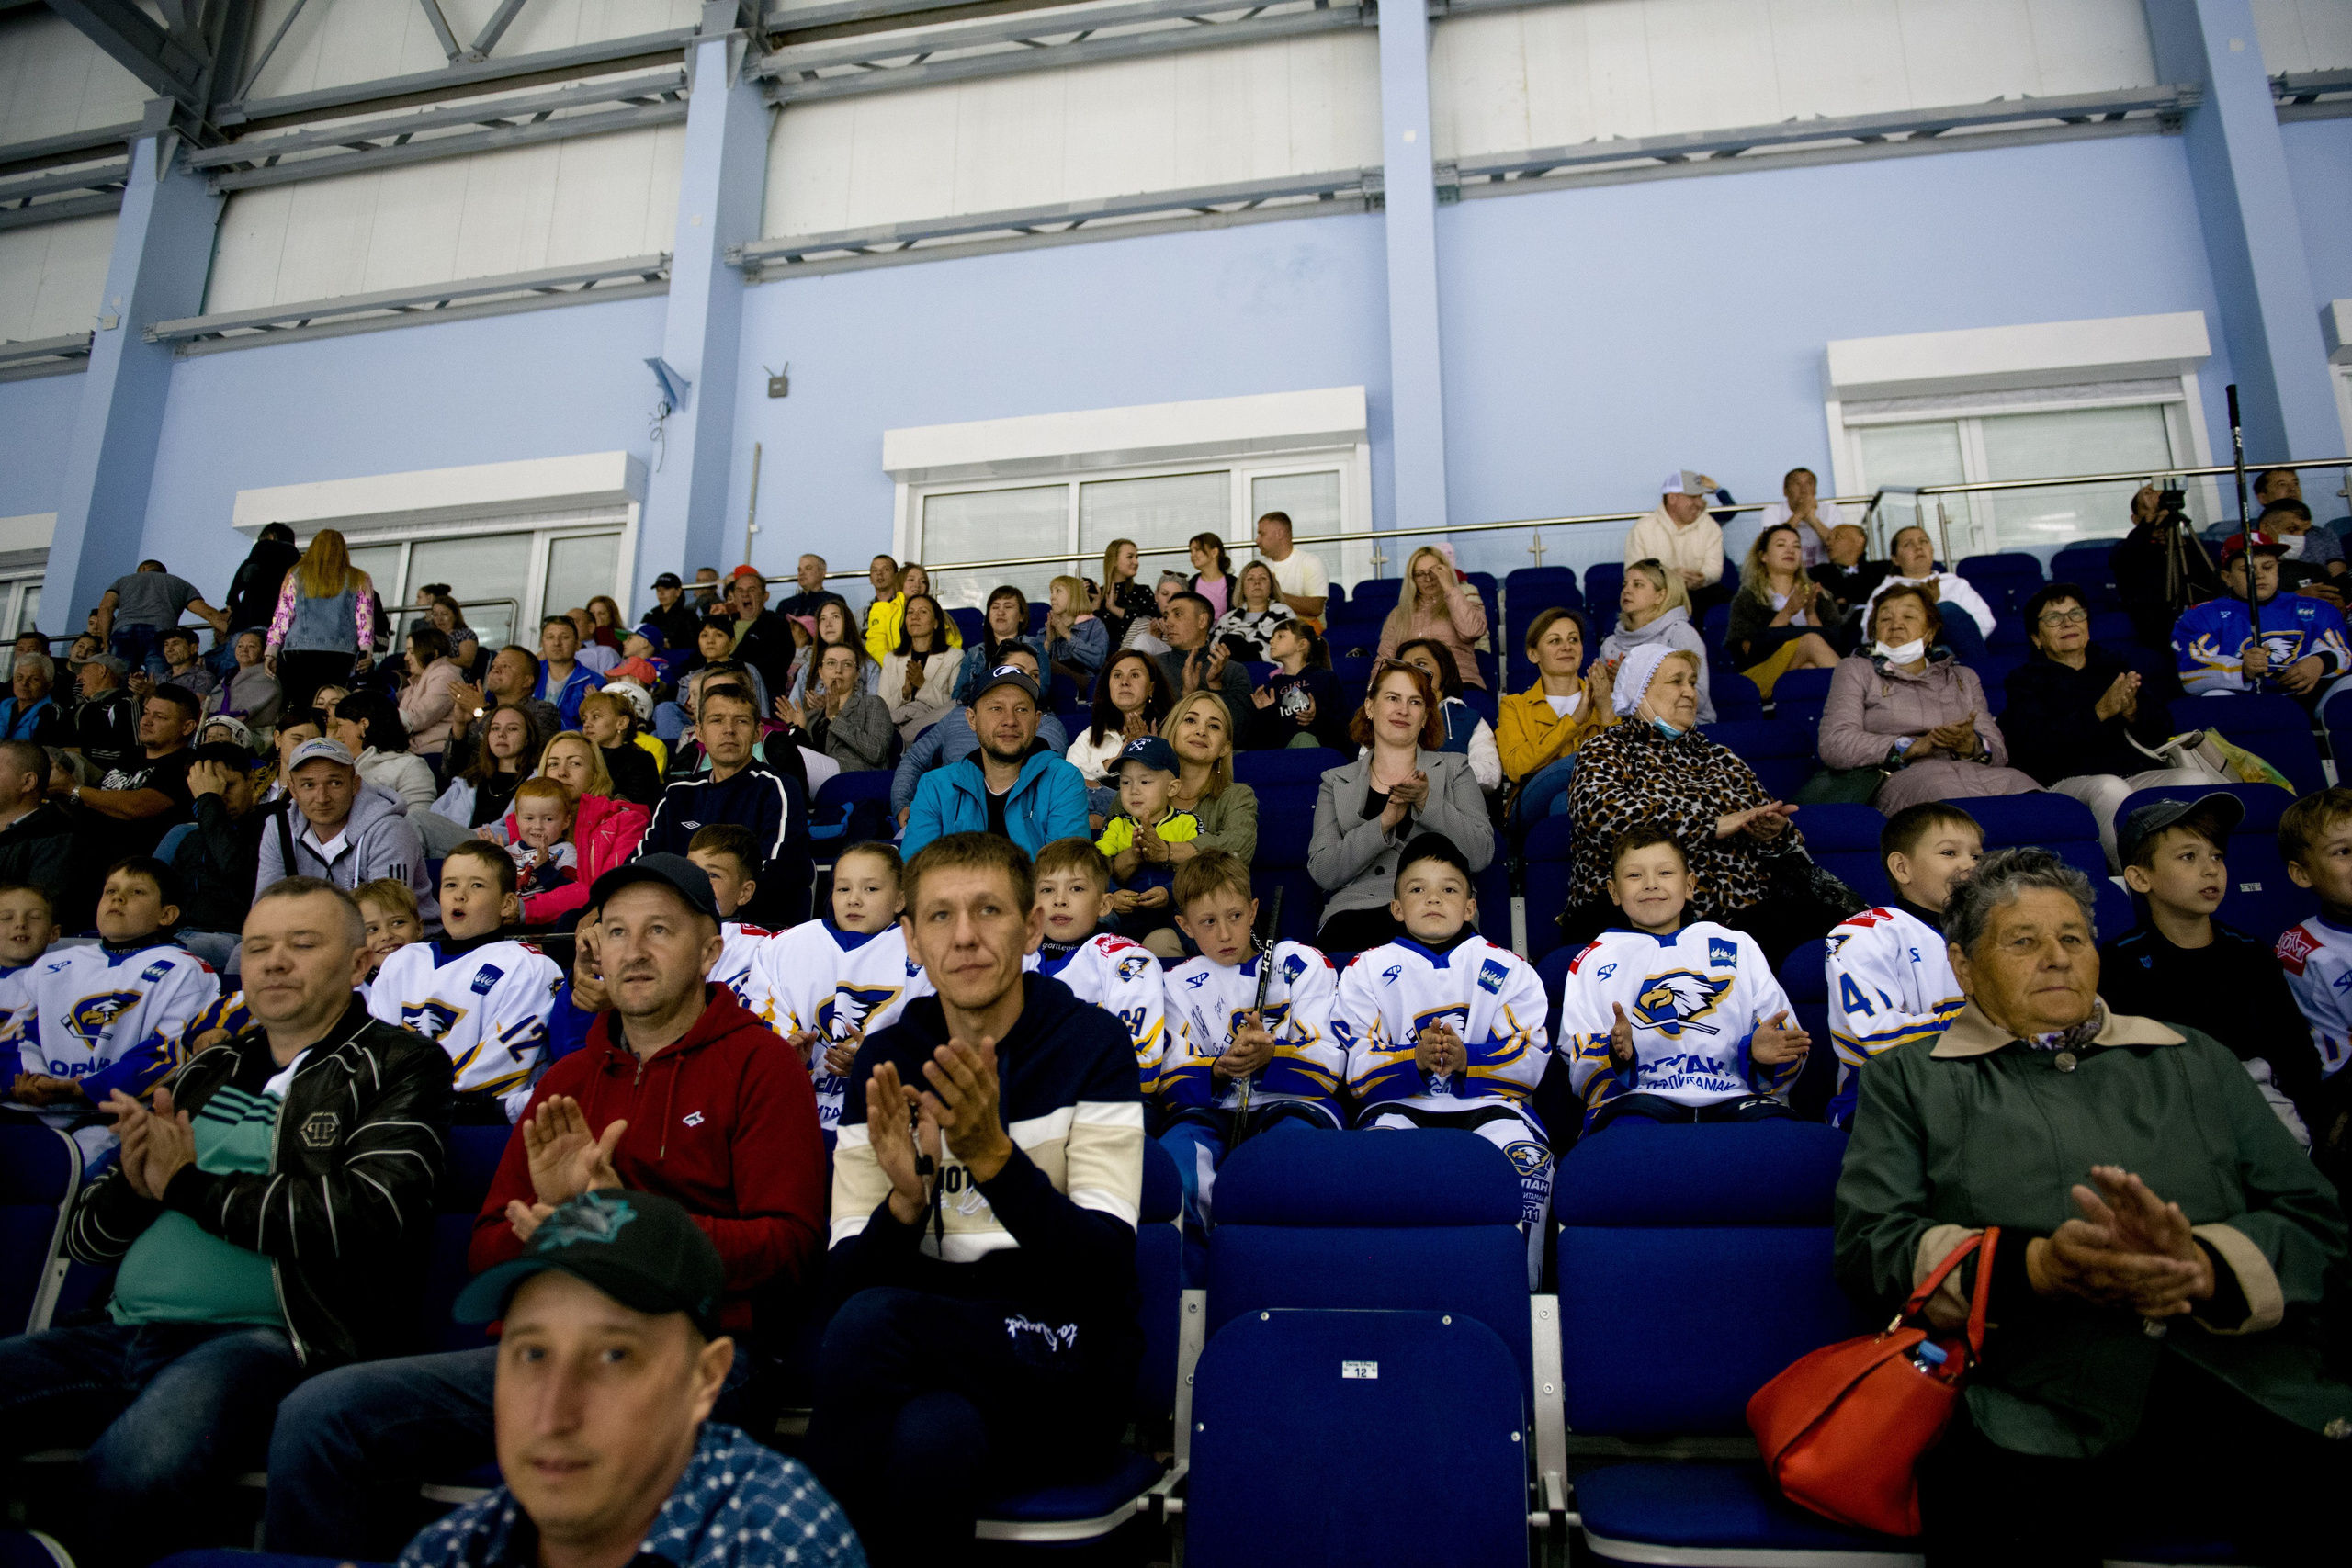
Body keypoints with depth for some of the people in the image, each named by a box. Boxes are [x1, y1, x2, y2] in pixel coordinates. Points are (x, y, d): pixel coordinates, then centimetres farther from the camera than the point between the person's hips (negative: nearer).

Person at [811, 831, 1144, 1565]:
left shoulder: (1091, 1044, -5)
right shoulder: (885, 1061, 4)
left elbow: (1106, 1268, -14)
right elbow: (844, 1276, 0)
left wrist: (994, 1158, -29)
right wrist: (905, 1202, -22)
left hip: (1066, 1371, -2)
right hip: (926, 1364, 2)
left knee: (871, 1324, -29)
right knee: (933, 1443, -34)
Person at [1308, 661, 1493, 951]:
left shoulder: (1454, 769, 18)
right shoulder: (1336, 781, 17)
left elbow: (1481, 855, 4)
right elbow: (1322, 872, 3)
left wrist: (1428, 802, -9)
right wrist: (1384, 822, -9)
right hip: (1356, 910, 1)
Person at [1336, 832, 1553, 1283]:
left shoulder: (1507, 969, 13)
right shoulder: (1367, 970, 12)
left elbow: (1533, 1061, 1)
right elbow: (1356, 1070, 1)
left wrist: (1466, 1060, -17)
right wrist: (1415, 1061, -19)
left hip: (1487, 1100, 0)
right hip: (1399, 1104, 0)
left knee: (1527, 1155, -31)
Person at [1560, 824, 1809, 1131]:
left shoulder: (1738, 947, 22)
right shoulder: (1596, 959, 17)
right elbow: (1582, 1074, 8)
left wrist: (1761, 1052, -8)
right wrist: (1615, 1055, -15)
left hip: (1733, 1094, 2)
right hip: (1637, 1096, -2)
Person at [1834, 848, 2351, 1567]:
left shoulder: (2194, 1061, 25)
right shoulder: (1910, 1079, 16)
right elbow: (1869, 1246, 3)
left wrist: (2203, 1265, -10)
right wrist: (2037, 1267, -14)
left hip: (2251, 1397, 3)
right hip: (2031, 1421, -3)